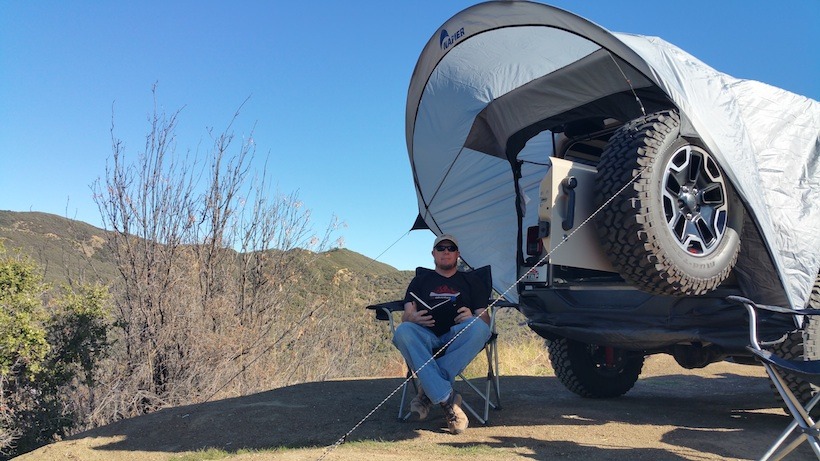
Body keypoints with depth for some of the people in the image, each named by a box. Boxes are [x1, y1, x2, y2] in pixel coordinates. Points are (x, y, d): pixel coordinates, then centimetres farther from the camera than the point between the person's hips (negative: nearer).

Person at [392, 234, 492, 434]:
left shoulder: (469, 280, 24)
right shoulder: (420, 280, 24)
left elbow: (485, 318, 14)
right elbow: (406, 316, 12)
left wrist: (472, 317, -12)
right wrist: (412, 318, -14)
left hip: (458, 338, 0)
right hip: (425, 337, 0)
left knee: (479, 328, -34)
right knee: (402, 331, -33)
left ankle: (428, 391, -32)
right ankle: (448, 399, -39)